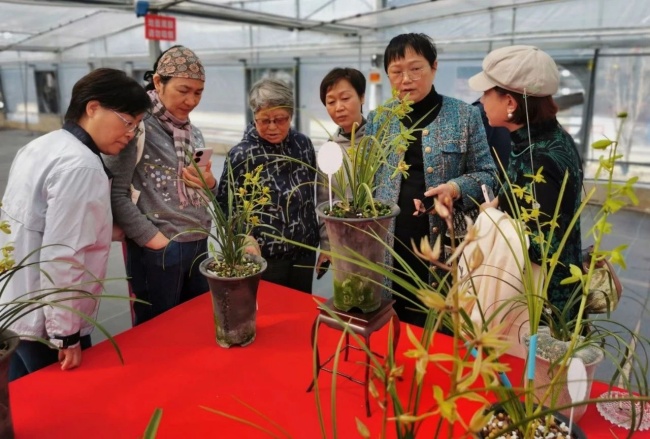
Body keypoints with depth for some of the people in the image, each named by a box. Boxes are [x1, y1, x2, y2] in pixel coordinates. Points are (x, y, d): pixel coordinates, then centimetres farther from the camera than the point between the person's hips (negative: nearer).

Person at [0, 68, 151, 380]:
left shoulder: (41, 146, 6)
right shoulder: (81, 167, -23)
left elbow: (40, 227, 11)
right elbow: (61, 256, -26)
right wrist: (66, 336, -19)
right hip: (44, 322, -9)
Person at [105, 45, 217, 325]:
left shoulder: (193, 132, 10)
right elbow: (116, 193, -15)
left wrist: (209, 184, -5)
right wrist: (153, 238, -16)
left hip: (198, 244, 7)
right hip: (158, 251, -6)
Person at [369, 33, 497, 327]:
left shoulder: (465, 116, 1)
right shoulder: (377, 120, 8)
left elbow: (486, 174, 4)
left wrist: (457, 188, -17)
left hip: (442, 247, -1)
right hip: (385, 247, 2)